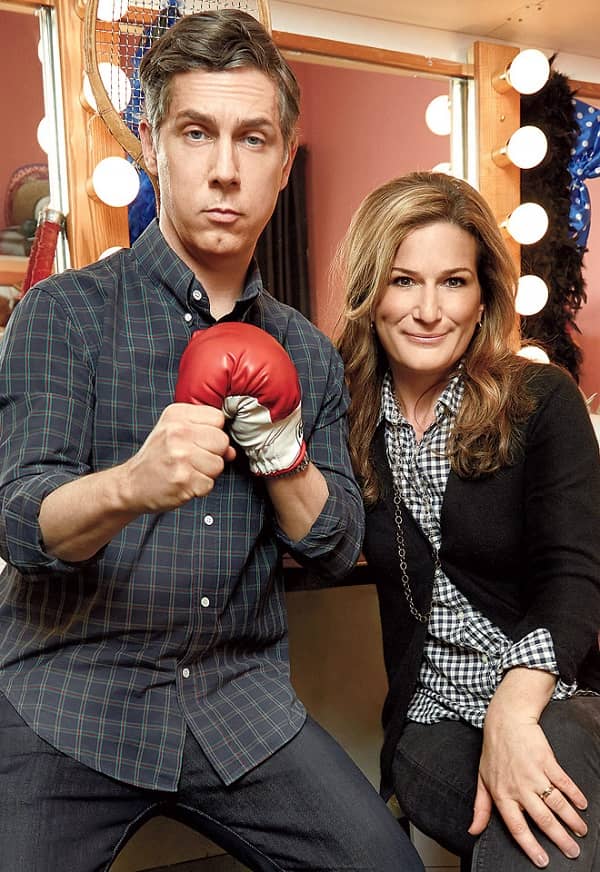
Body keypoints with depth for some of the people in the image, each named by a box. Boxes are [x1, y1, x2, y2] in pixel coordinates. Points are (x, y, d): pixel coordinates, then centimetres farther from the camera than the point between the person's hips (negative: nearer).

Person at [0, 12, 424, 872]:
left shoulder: (307, 353, 5)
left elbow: (337, 550, 3)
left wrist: (280, 451, -16)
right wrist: (129, 484, -37)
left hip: (243, 697, 3)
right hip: (71, 694, -2)